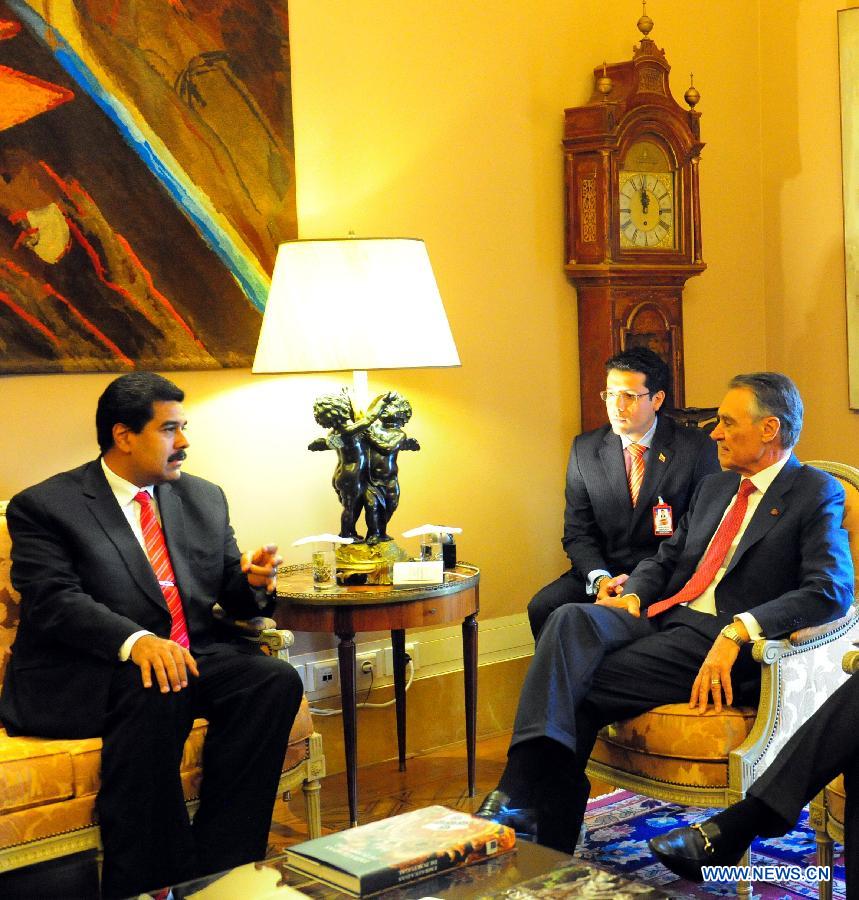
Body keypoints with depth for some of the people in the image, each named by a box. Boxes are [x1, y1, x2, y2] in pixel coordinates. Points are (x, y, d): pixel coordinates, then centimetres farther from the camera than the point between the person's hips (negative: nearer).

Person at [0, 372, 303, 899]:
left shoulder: (204, 499, 16)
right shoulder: (44, 507, -1)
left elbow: (231, 598, 17)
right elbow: (55, 602, -15)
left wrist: (252, 582, -8)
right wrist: (135, 641, -33)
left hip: (192, 658, 5)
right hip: (85, 677, -5)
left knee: (276, 680, -22)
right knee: (156, 696, -36)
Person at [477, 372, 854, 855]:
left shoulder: (818, 494, 1)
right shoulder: (714, 487, 25)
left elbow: (832, 591, -13)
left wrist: (740, 630, -25)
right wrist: (633, 596, 2)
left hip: (719, 641, -6)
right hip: (661, 617, 6)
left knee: (580, 691, -24)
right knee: (570, 619, -26)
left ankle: (553, 844, -20)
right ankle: (519, 793, -37)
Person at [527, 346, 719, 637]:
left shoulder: (695, 448, -3)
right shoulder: (584, 449, 6)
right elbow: (578, 532, 6)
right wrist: (600, 578, -14)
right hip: (603, 570, 3)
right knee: (542, 607, -22)